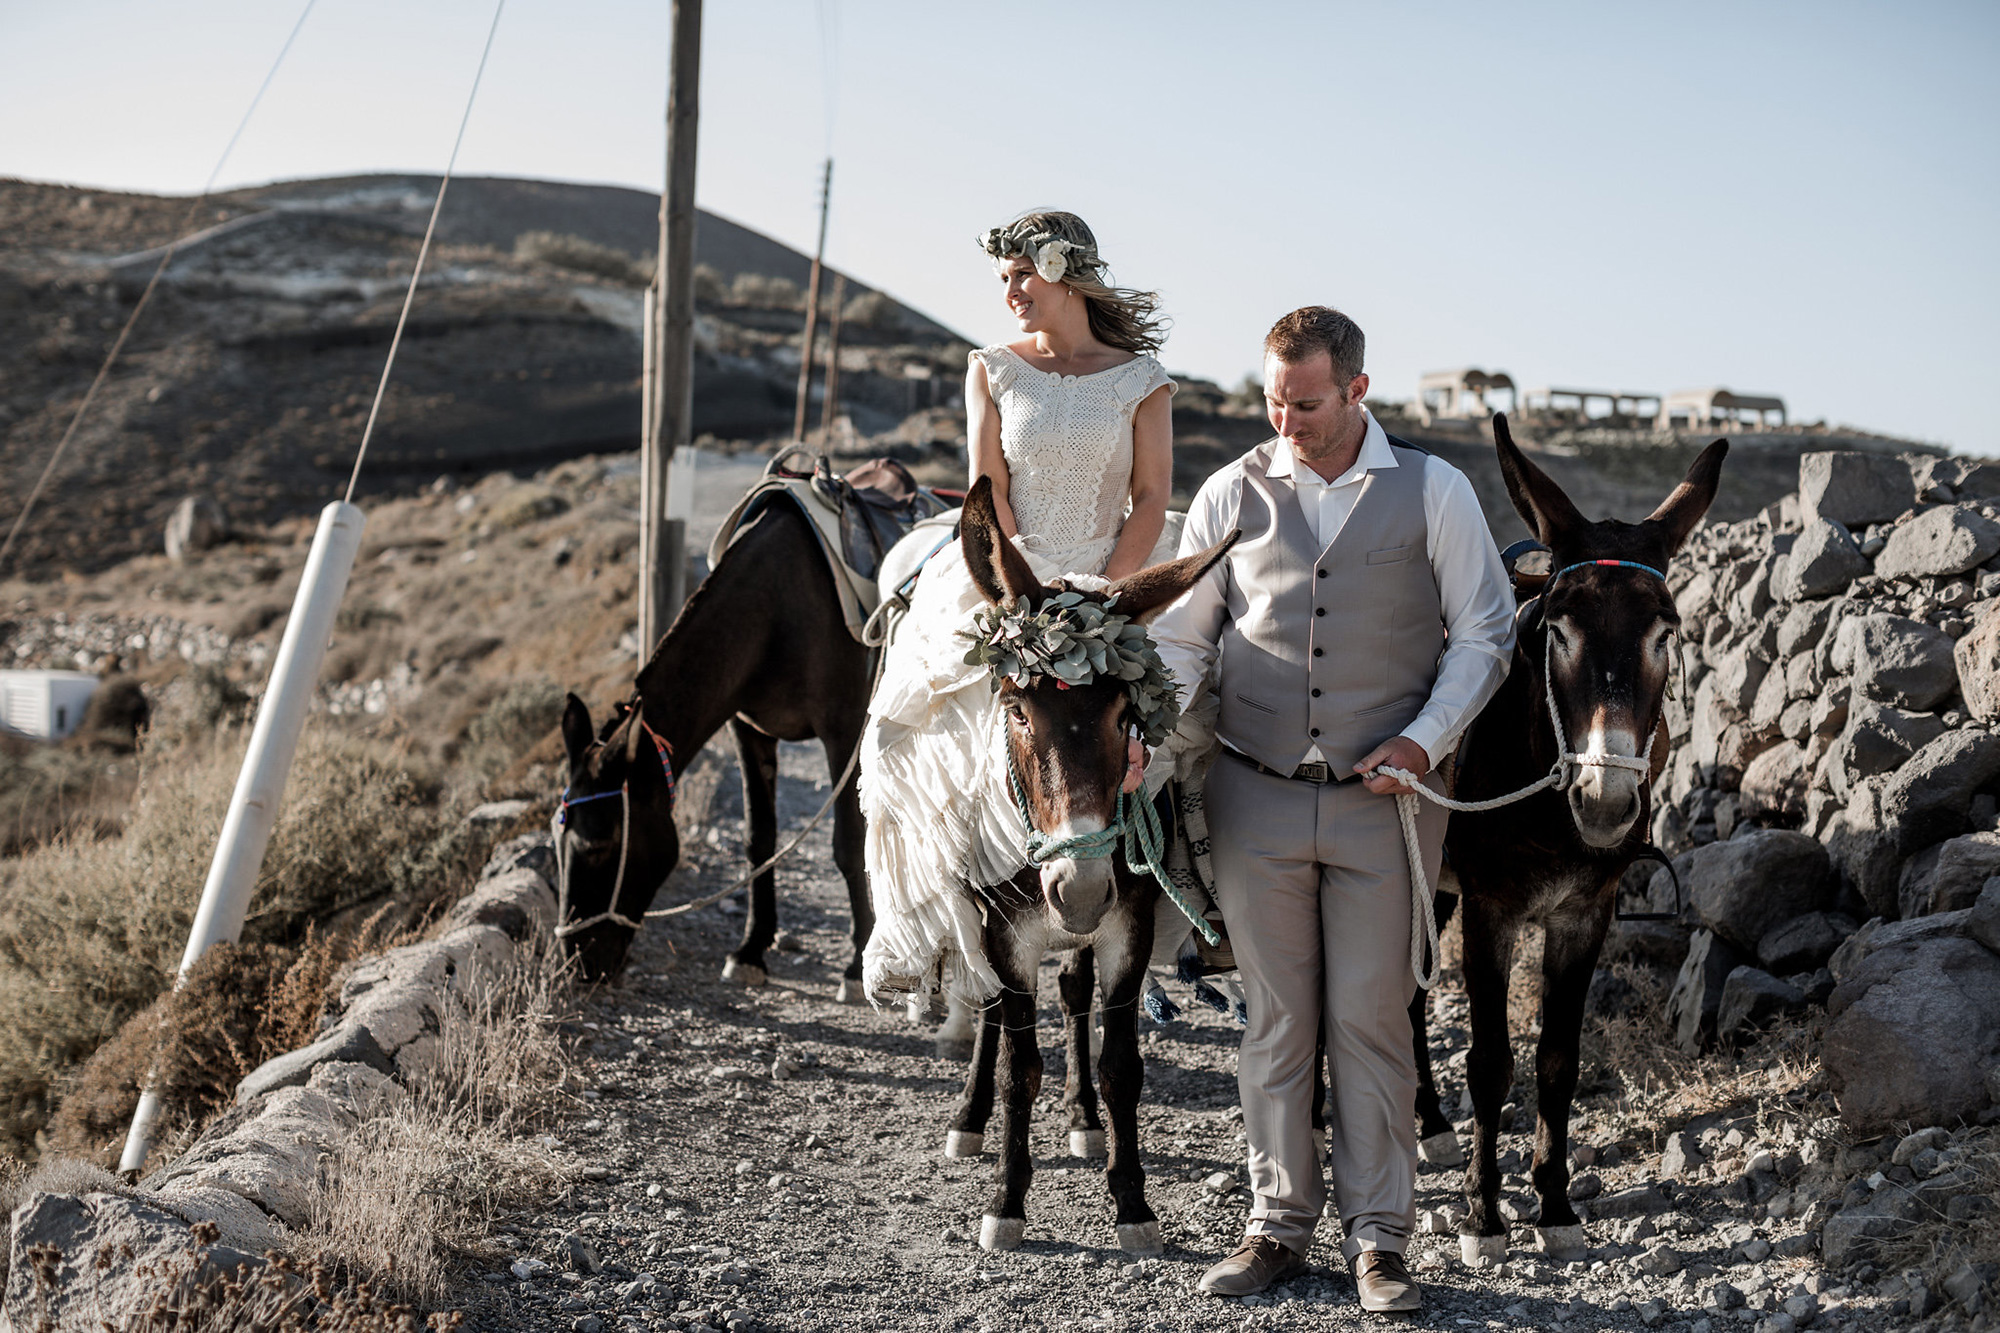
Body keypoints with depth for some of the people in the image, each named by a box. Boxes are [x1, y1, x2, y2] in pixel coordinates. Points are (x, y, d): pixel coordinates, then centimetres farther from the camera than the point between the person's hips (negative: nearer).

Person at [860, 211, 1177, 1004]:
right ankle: (927, 931, -3)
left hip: (1113, 581, -1)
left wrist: (1101, 597, -14)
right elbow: (989, 492, 0)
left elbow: (1151, 499, -2)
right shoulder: (993, 371, 7)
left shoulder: (1140, 382, 3)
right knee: (916, 732, -15)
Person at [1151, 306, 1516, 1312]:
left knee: (1371, 1017, 2)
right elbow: (1181, 635, 9)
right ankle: (1279, 1224, 20)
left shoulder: (1434, 492, -1)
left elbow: (1483, 634, 3)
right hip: (1254, 796, 2)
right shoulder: (1233, 494, 4)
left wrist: (1425, 739, -10)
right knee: (1276, 1019, 8)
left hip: (1383, 800, -1)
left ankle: (1378, 1237, 13)